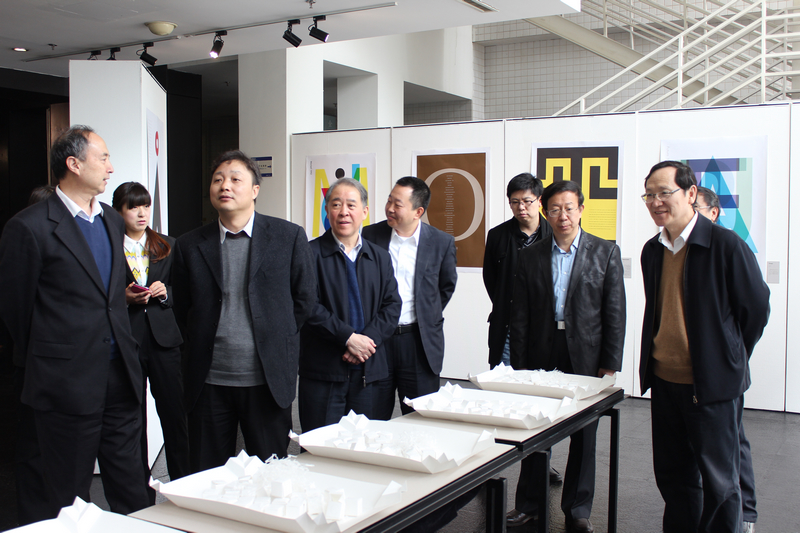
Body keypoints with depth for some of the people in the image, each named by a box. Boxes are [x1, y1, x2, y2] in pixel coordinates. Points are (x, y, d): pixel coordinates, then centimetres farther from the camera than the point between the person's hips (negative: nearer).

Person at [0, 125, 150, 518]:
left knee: (132, 495, 13)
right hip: (69, 383, -6)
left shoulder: (112, 221, 13)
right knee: (70, 503, 8)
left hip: (121, 376, 6)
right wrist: (44, 362, 7)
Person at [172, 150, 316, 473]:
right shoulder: (189, 246, 5)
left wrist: (277, 339, 4)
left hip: (268, 380, -1)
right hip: (209, 382, 2)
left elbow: (306, 298, 7)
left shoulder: (289, 237, 1)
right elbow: (181, 309, 14)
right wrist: (200, 350, 7)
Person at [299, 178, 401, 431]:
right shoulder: (311, 253, -2)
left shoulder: (380, 257, 14)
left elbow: (392, 305, 6)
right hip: (323, 370, -4)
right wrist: (348, 338, -17)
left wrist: (369, 339, -10)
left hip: (368, 372, 4)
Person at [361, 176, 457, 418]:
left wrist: (429, 316, 8)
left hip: (419, 340, -1)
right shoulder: (370, 235, 1)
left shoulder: (442, 242, -1)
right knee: (374, 419, 7)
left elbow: (447, 285, 15)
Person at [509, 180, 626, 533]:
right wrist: (519, 364, -1)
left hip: (585, 356, -1)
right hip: (541, 355, 1)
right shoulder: (530, 256, 5)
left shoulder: (605, 253, 1)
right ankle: (529, 503, 24)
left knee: (583, 437, 8)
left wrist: (610, 364, -6)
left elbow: (615, 313, -1)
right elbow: (520, 314, 4)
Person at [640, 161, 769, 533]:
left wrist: (729, 361, 3)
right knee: (672, 475, 14)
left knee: (718, 481, 5)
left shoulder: (726, 245, -13)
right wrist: (653, 362, 15)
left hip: (712, 384, -6)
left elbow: (756, 308, -4)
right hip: (664, 380, 6)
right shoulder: (652, 250, 7)